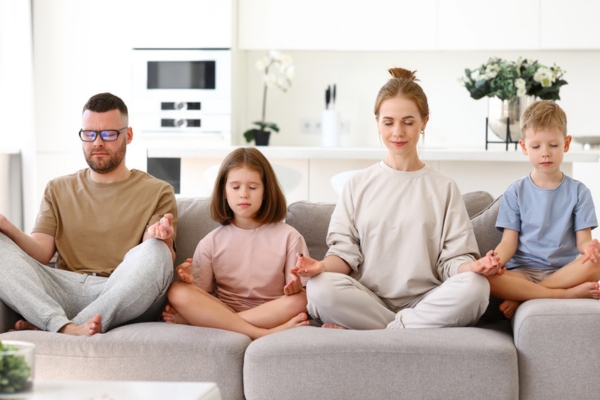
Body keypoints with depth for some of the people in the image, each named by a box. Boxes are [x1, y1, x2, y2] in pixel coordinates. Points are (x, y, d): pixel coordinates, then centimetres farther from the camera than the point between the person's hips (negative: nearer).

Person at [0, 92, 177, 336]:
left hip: (127, 300, -2)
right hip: (66, 293, 2)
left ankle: (47, 327, -28)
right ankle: (66, 327, -39)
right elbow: (41, 253, 7)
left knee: (155, 252, -33)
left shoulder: (156, 192, 14)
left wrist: (159, 237, -23)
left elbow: (154, 260, 1)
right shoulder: (58, 190, 22)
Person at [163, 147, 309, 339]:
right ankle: (267, 334, -32)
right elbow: (198, 300, 5)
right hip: (223, 311, 1)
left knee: (298, 301, -33)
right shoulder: (212, 242, 10)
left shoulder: (288, 237, 5)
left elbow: (299, 296, 2)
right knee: (178, 291, -23)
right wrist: (189, 280, -17)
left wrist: (295, 286, -22)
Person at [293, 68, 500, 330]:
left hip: (425, 302, 1)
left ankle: (368, 334, -23)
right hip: (367, 299, -1)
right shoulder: (358, 185, 14)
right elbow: (346, 252, 6)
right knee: (320, 288, -32)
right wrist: (322, 266, -17)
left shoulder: (444, 188, 13)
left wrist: (472, 267, -19)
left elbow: (452, 259, 4)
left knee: (476, 288, -32)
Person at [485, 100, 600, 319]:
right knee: (484, 278, -32)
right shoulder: (515, 192, 10)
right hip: (522, 272, 0)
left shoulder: (578, 192, 10)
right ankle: (568, 293, -26)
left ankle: (521, 297, -22)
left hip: (564, 270, 0)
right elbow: (509, 241, 3)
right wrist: (497, 259, -22)